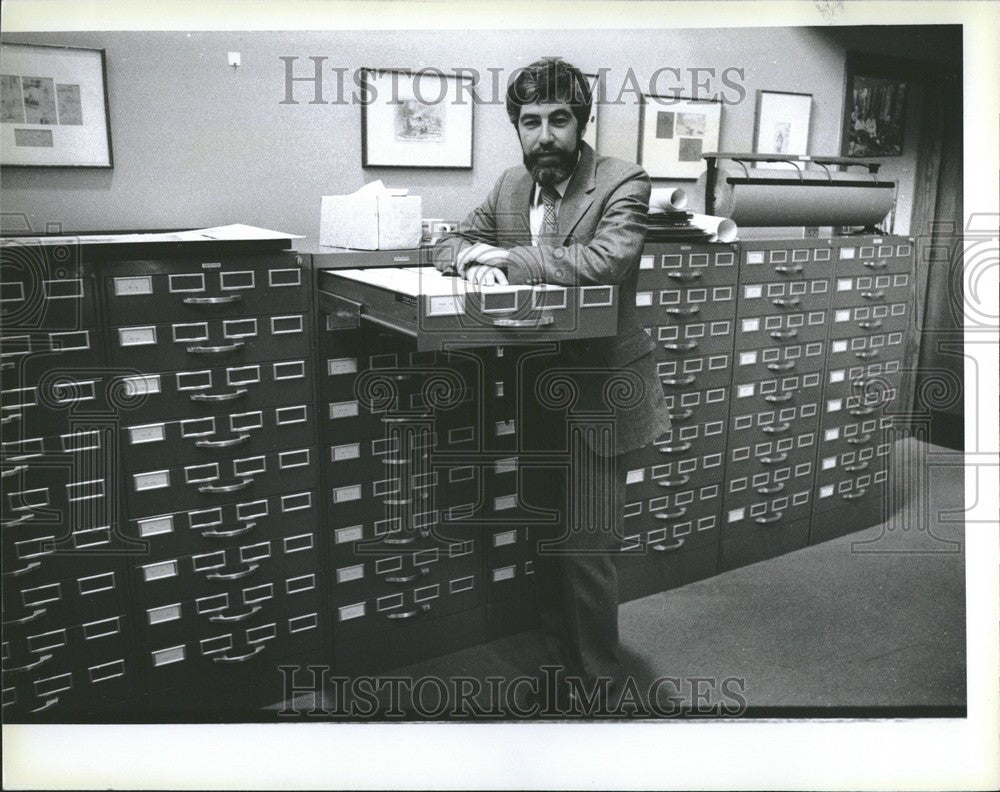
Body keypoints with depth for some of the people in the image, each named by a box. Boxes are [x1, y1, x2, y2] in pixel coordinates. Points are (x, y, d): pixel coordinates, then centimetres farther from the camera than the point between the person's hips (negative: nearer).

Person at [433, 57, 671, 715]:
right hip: (538, 390, 7)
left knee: (585, 548, -1)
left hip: (597, 395, -6)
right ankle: (559, 657, 36)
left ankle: (597, 676, 22)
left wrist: (508, 257, -22)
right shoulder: (511, 186, 8)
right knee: (547, 538, 17)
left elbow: (610, 257, -30)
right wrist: (478, 263, -12)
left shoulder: (623, 184, -12)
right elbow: (453, 245, 13)